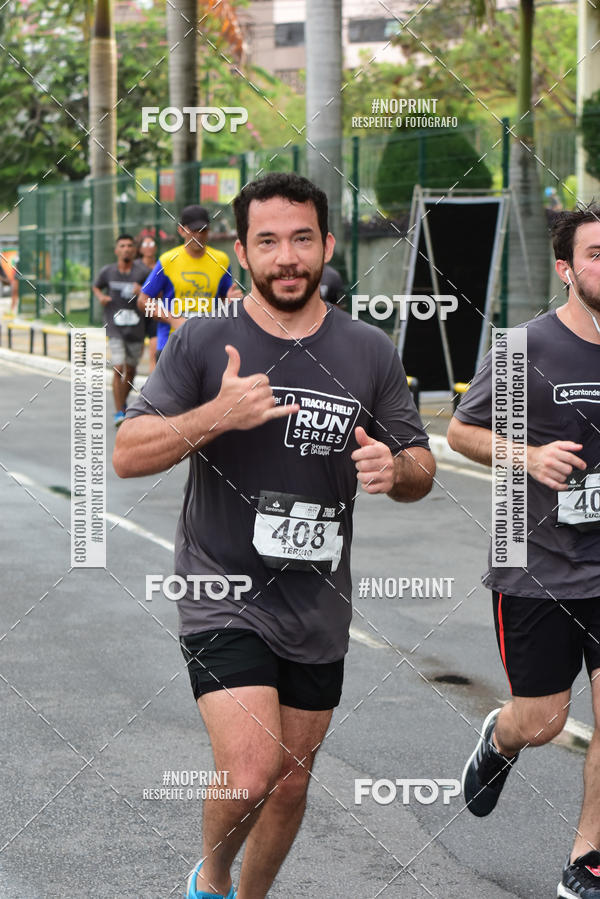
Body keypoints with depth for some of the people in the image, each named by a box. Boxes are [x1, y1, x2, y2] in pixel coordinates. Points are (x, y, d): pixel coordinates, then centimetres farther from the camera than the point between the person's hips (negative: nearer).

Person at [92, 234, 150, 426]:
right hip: (115, 326, -1)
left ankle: (123, 402, 36)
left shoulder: (142, 272, -3)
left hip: (136, 328, 1)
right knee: (118, 369, -13)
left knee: (131, 369, 12)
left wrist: (142, 291, -18)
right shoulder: (107, 271, 1)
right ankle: (118, 412, -8)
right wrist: (101, 296, -2)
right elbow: (96, 286, 20)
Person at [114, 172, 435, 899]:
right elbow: (127, 456, -9)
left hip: (319, 609, 4)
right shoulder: (203, 343, -6)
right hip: (224, 600, -4)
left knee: (291, 781, 15)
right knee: (251, 774, -18)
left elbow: (421, 471, 8)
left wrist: (395, 469, -16)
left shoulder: (370, 353, 2)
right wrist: (215, 415, -25)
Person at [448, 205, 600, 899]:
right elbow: (460, 431, -1)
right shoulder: (527, 349, -10)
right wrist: (532, 456, -17)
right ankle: (497, 740, 43)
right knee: (540, 724, 6)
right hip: (536, 565, -3)